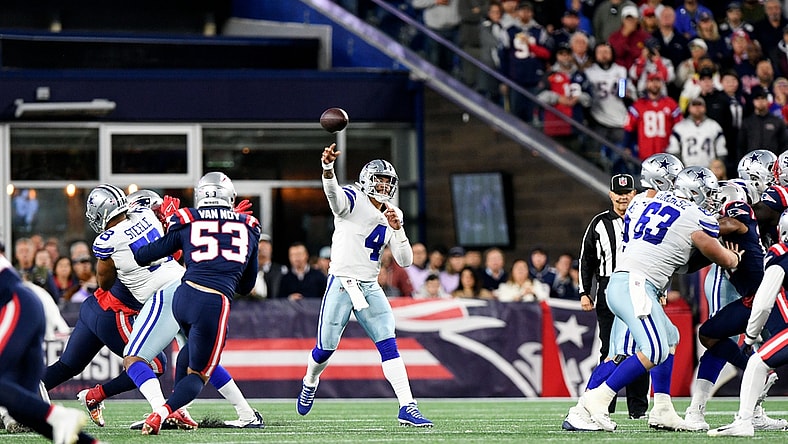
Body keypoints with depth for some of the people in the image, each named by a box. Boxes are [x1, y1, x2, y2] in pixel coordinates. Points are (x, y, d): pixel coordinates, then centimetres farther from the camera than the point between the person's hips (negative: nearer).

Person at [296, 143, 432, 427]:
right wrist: (328, 167, -52)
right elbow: (333, 193, -31)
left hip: (370, 288, 4)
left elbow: (405, 261, 8)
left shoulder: (390, 216, 12)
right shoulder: (353, 201, -5)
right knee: (326, 348, 4)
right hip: (341, 283, -4)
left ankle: (407, 407, -13)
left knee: (389, 345, -9)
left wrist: (398, 229, -8)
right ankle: (310, 382, 37)